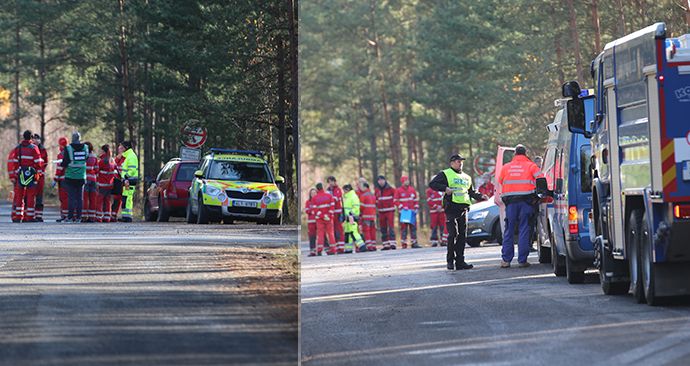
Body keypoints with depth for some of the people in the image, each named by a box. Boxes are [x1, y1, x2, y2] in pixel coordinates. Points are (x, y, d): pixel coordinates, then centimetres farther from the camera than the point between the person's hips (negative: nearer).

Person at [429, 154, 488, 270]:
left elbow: (471, 192, 27)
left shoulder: (466, 177, 23)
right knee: (453, 234, -13)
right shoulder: (445, 174, 4)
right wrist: (445, 188, -18)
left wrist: (481, 197, 10)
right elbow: (432, 184, -4)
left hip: (463, 208, 6)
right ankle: (450, 260, -5)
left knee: (462, 235, 4)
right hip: (451, 208, -6)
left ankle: (460, 261, 8)